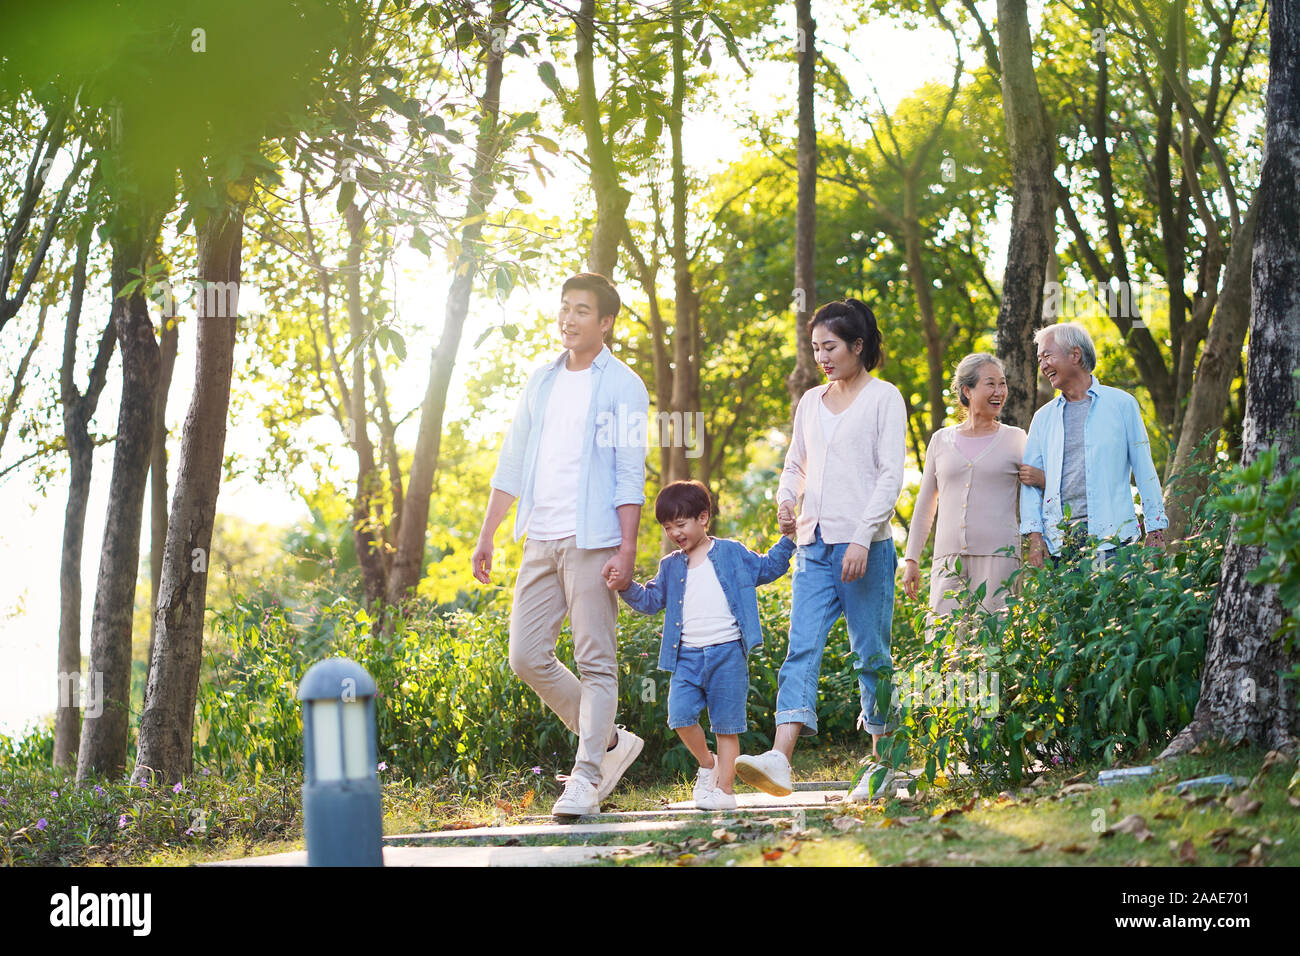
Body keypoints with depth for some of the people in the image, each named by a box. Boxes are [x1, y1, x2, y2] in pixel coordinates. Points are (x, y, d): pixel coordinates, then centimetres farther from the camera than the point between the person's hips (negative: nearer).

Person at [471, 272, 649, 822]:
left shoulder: (621, 386, -1)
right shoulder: (542, 381, 17)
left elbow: (630, 475, -6)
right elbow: (511, 464, 20)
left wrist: (626, 548, -14)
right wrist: (487, 535, 15)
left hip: (591, 540, -6)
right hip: (539, 539, 6)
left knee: (595, 662, -5)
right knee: (527, 657, 4)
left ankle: (586, 779, -1)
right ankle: (609, 741, 18)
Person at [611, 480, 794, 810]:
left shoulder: (732, 554, 7)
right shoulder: (671, 566, 15)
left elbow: (767, 568, 16)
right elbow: (651, 600, 13)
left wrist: (787, 540, 5)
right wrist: (627, 588, -3)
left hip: (727, 653, -3)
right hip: (687, 656, 3)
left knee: (726, 725, -1)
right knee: (680, 714, -14)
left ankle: (724, 787, 7)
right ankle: (707, 763, 10)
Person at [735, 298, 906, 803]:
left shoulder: (884, 398, 0)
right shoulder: (810, 402, 17)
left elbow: (891, 474, -7)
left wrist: (863, 538, -16)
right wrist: (785, 499, 2)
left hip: (865, 546, -5)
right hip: (814, 545, 5)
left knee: (872, 653, 1)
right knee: (801, 648, -9)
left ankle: (882, 763, 10)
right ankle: (780, 759, -21)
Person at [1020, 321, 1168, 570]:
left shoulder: (1121, 404, 7)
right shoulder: (1043, 418, 16)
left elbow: (1144, 469, 6)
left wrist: (1156, 531, 0)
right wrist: (1034, 535, -2)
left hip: (1111, 536, -3)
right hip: (1059, 538, 3)